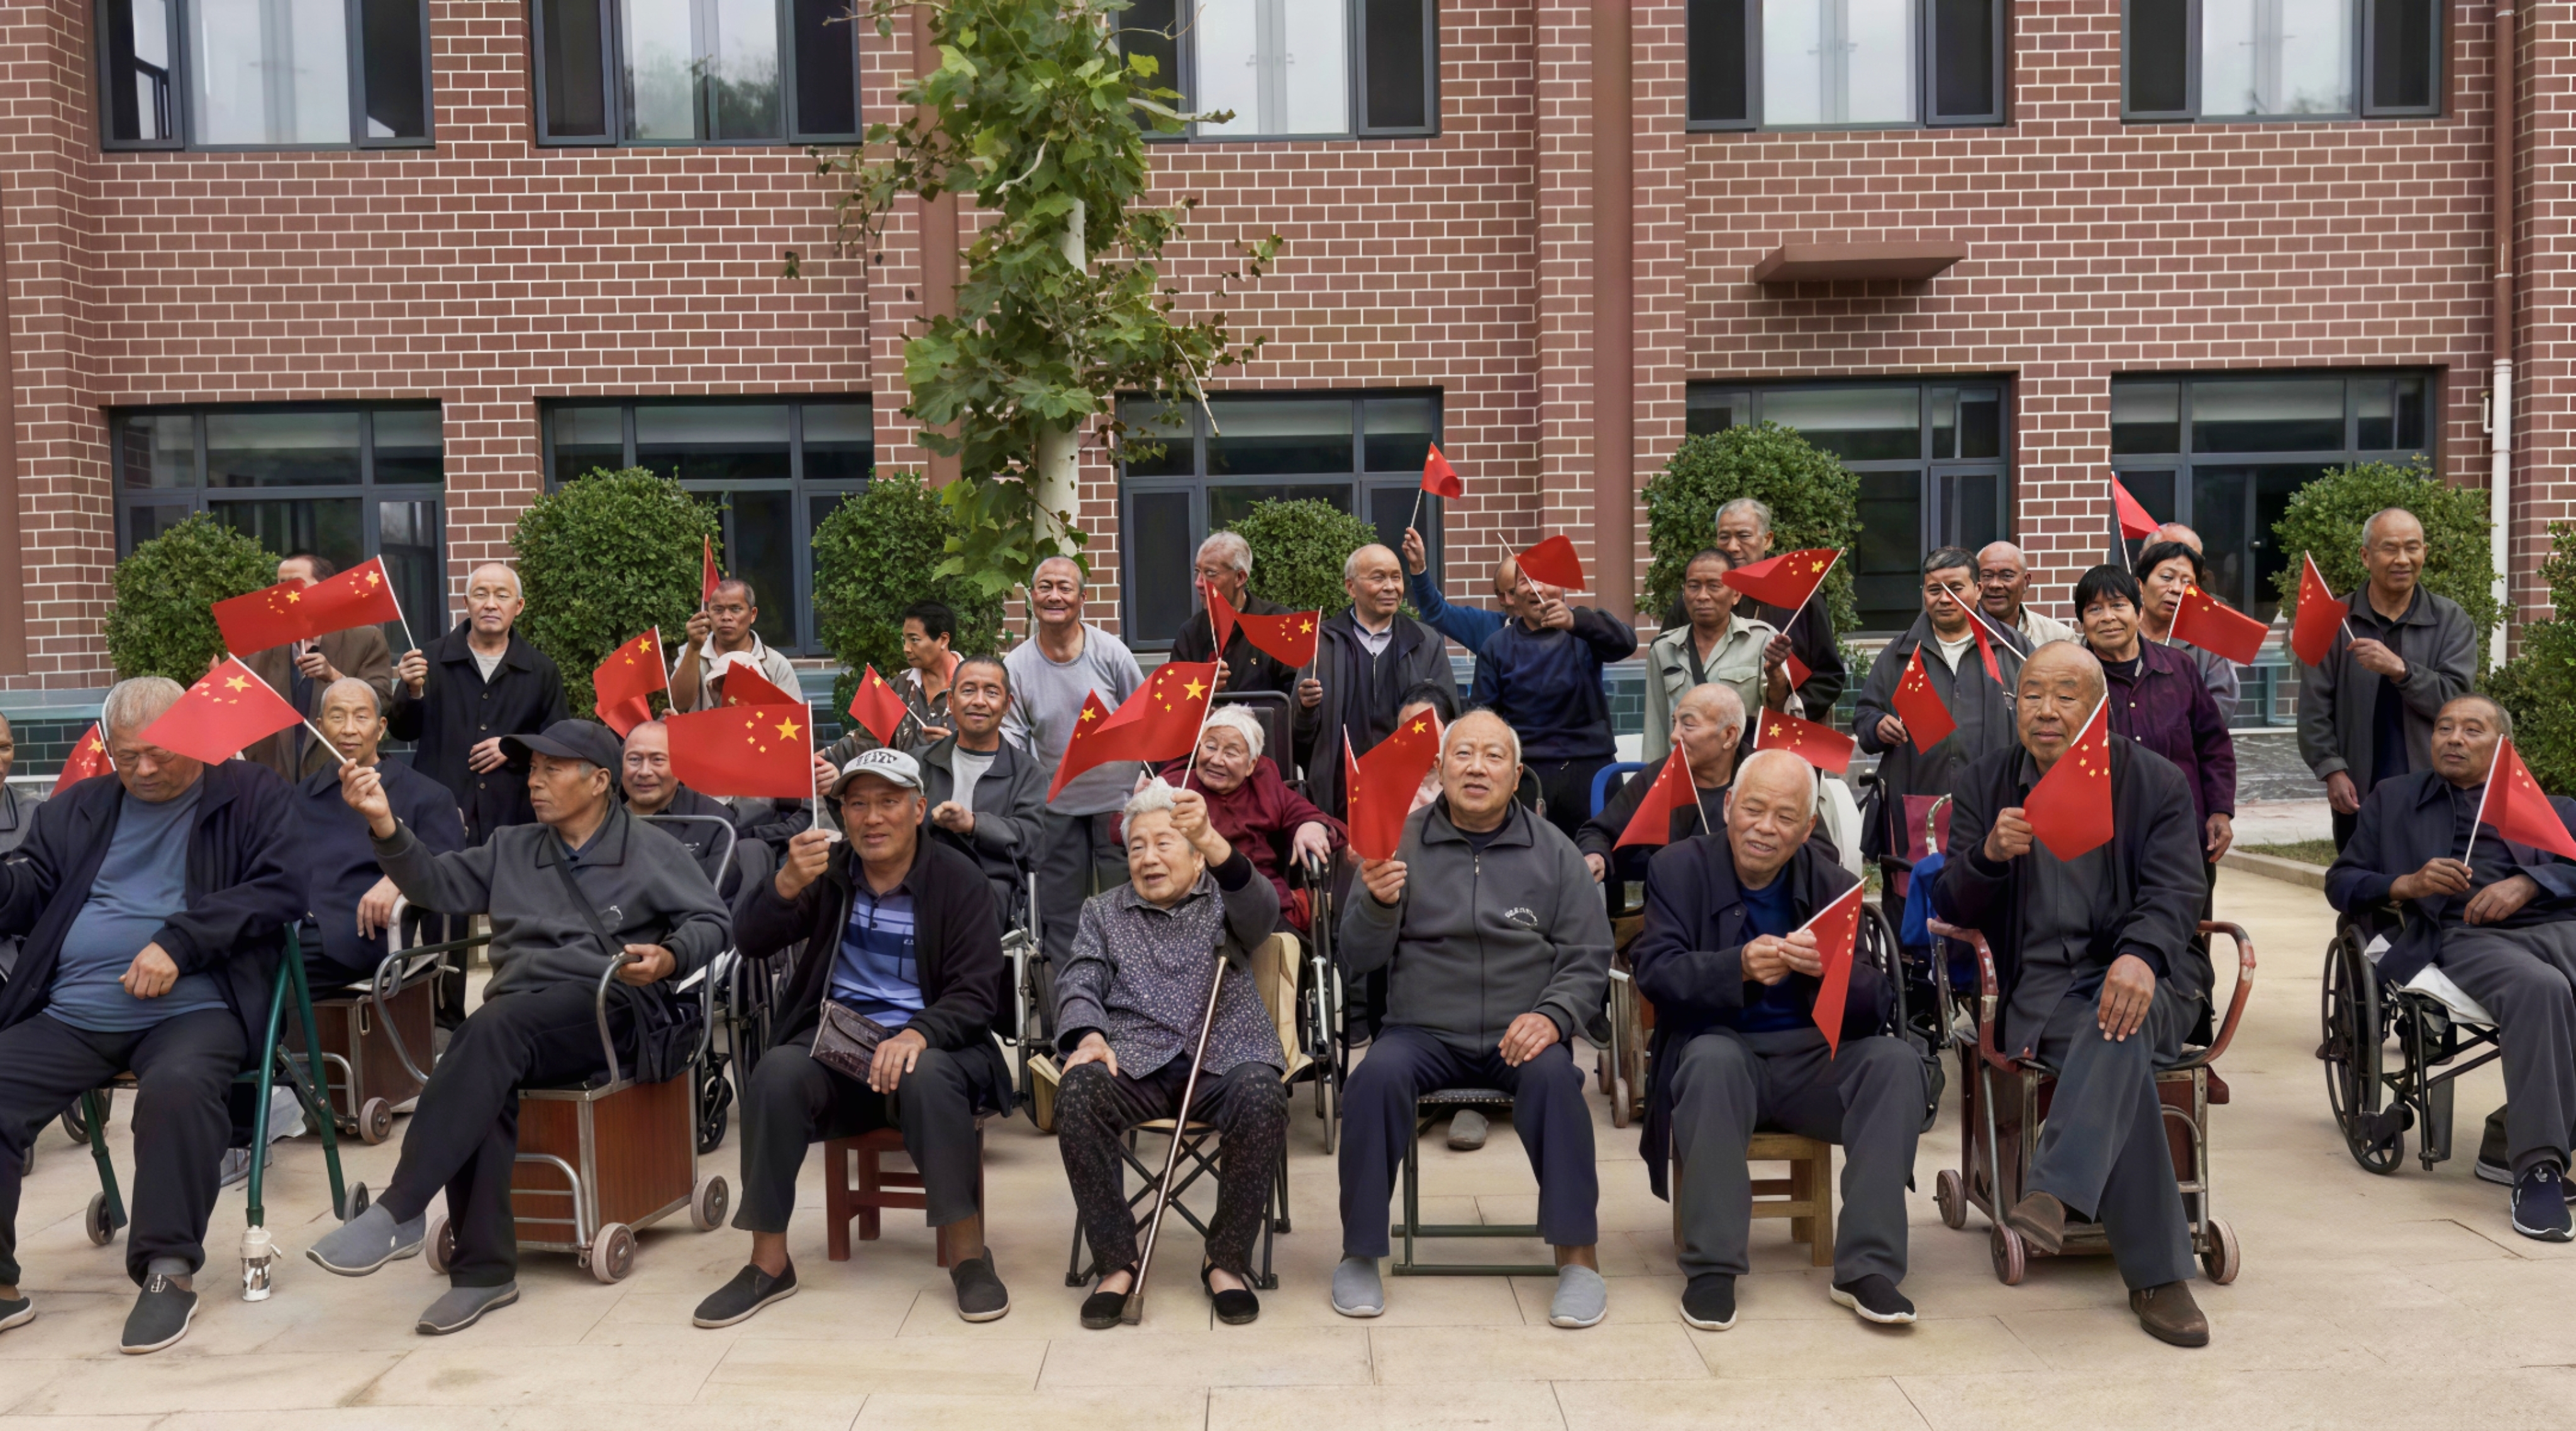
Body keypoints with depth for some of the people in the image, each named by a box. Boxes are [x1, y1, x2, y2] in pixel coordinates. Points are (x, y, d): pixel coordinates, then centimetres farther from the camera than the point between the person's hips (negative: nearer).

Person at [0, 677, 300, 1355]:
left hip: (193, 1009, -5)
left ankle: (170, 1269, -20)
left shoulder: (253, 795, 7)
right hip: (69, 1014, 5)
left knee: (178, 1086, -35)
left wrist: (180, 941, -15)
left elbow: (281, 886, -6)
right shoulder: (75, 810, 23)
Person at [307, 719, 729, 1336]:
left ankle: (398, 1211, -34)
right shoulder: (511, 848, 26)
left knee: (496, 1027, -34)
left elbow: (714, 921, 5)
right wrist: (385, 825, 1)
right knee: (485, 1081, -32)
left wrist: (669, 959, -15)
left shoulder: (651, 851, 11)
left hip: (605, 1010, -4)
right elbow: (438, 885, 15)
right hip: (515, 1017, 4)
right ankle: (484, 1269, -28)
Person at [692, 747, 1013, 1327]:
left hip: (925, 1040, -3)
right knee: (777, 1074, -28)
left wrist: (918, 1034, -27)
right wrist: (786, 884, -24)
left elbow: (977, 994, -7)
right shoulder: (827, 870, 8)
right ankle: (768, 1263, -17)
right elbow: (750, 941, -2)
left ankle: (970, 1257, -23)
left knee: (927, 1078, -36)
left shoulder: (957, 879, -2)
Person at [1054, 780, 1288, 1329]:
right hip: (1134, 1062, 1)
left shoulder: (1224, 900, 15)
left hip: (1222, 1059, -1)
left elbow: (1262, 910, -9)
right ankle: (1116, 1262, -18)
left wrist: (1212, 841, -29)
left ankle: (1227, 1260, -15)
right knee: (1077, 1092, -31)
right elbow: (1079, 983, 10)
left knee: (1261, 1095, -34)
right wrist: (1088, 1035, -15)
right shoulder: (1103, 913, 23)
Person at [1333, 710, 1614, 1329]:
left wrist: (1552, 1016, -14)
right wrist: (1378, 903, -19)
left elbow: (1588, 960, 6)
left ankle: (1578, 1256, -19)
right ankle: (1360, 1254, -14)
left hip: (1520, 1035, 0)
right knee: (1377, 1075, -29)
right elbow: (1358, 959, 2)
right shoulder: (1401, 841, 5)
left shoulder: (1552, 850, 8)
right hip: (1423, 1032, 0)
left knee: (1553, 1076, -31)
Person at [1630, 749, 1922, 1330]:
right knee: (1713, 1057, -35)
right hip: (1722, 1049, -2)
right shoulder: (1680, 868, 1)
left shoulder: (1833, 884, 5)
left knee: (1896, 1058, -23)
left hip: (1813, 1061, 3)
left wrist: (1833, 969, -26)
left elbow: (1878, 1004, -3)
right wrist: (1740, 968, -30)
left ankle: (1867, 1267, -20)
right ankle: (1711, 1267, -26)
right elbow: (1655, 973, -12)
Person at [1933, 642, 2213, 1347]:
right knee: (2120, 1053, -32)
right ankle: (2158, 1274, -30)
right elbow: (1955, 910, 4)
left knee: (2118, 1026, -37)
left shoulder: (2155, 782, 8)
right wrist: (1991, 855, -19)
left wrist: (2140, 956, -27)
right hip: (2037, 985, 0)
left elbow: (2173, 892, -4)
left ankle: (2055, 1191, -47)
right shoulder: (1983, 785, 10)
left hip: (2138, 975, 1)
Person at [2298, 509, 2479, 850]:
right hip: (2358, 795, 0)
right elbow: (2314, 708, 1)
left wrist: (2400, 669, -23)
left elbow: (2457, 699, -8)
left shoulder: (2452, 621, 4)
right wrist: (2332, 770, -11)